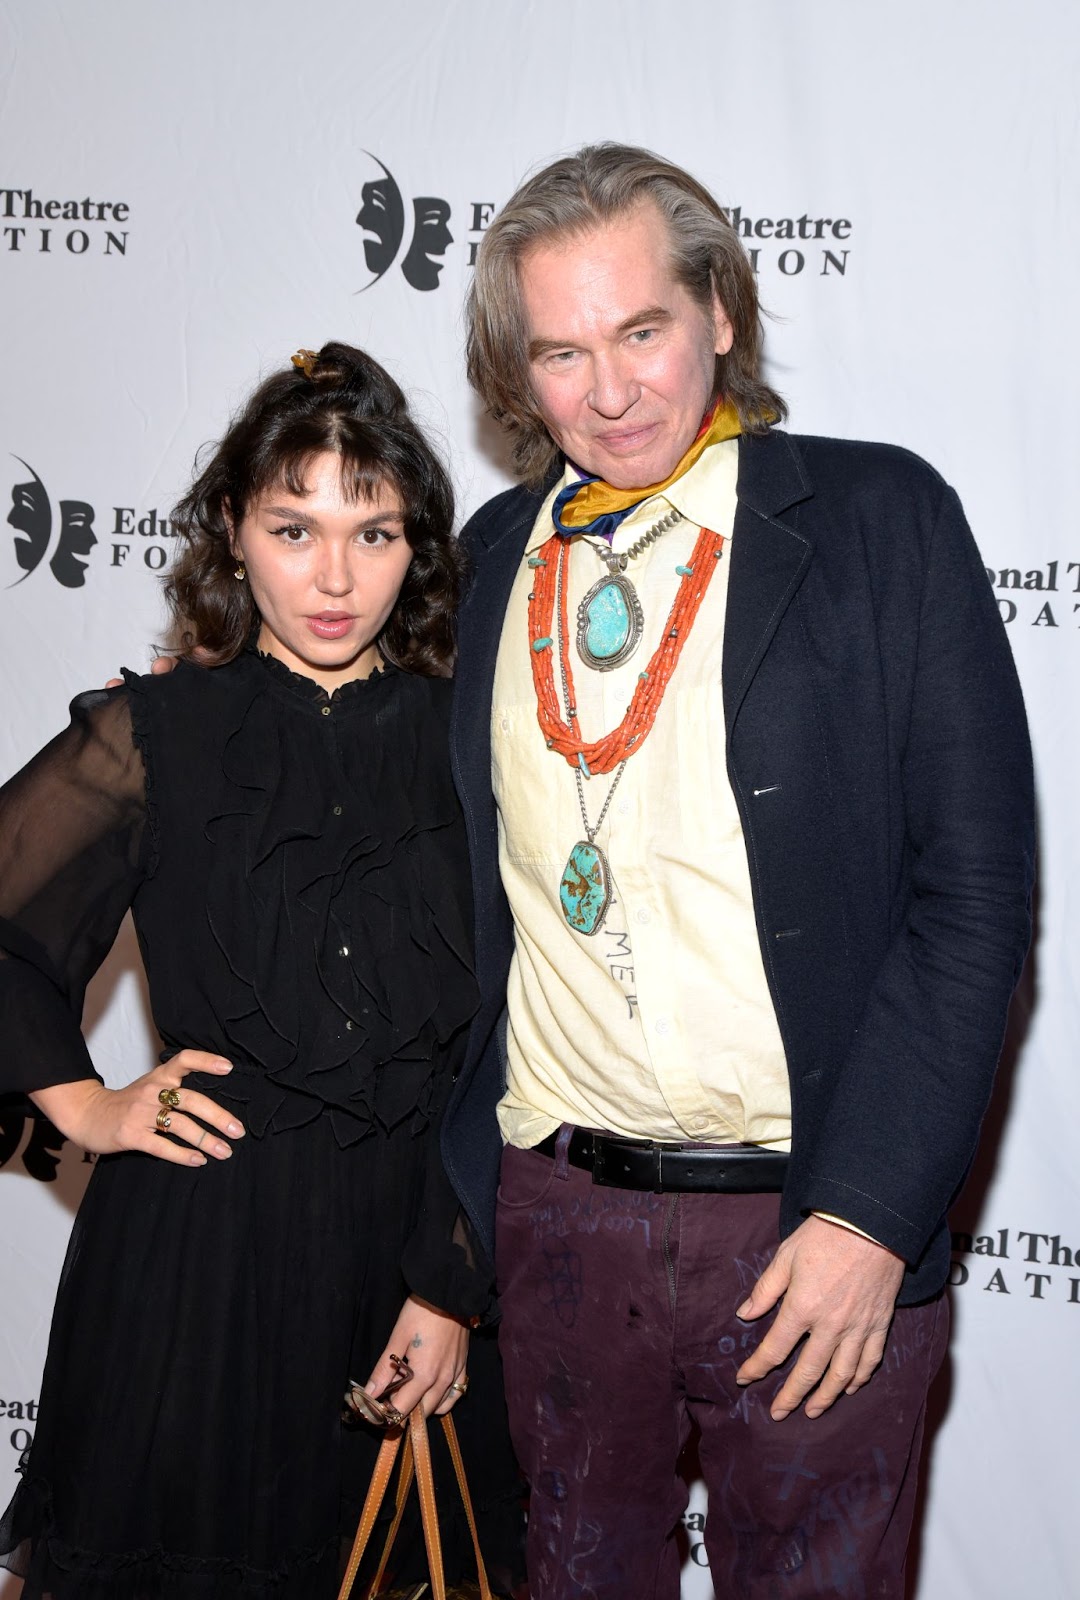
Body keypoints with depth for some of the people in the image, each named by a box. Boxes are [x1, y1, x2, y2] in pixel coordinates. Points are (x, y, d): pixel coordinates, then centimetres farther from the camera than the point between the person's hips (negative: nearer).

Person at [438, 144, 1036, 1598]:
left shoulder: (880, 520, -6)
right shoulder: (499, 551, 7)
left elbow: (974, 888, -9)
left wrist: (865, 1213, -14)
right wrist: (455, 1182, 9)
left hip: (816, 1222, -3)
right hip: (552, 1208, 4)